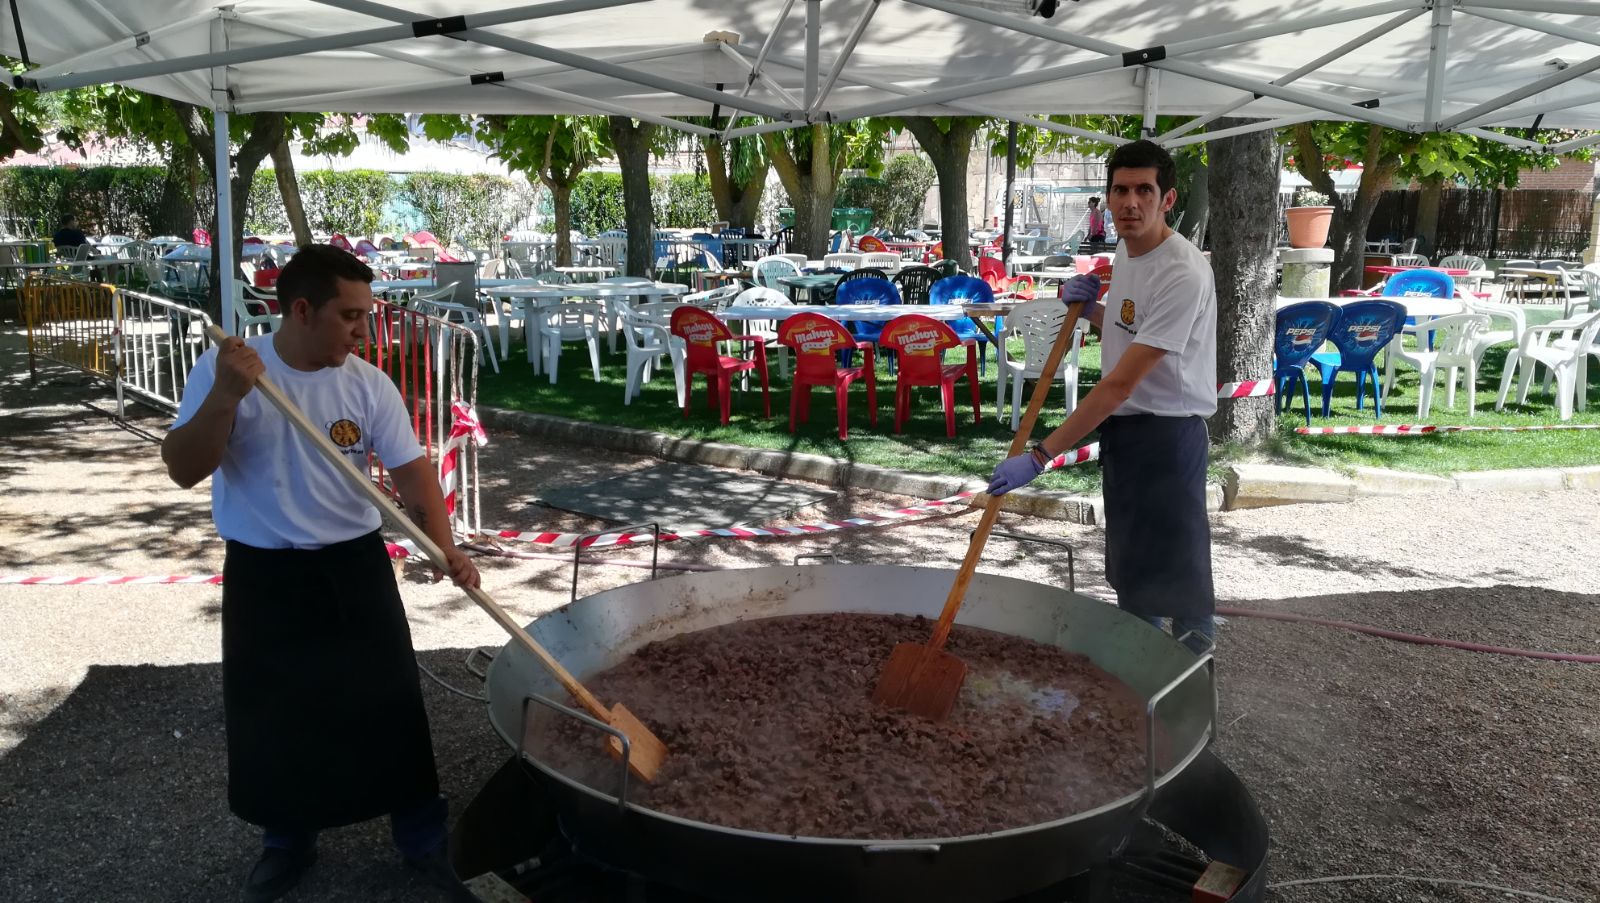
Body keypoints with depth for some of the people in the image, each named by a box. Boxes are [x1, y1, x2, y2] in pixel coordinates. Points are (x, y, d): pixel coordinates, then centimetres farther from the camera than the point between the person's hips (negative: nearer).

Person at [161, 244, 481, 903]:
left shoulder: (369, 384, -6)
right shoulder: (223, 370, -9)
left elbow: (412, 472, -8)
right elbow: (183, 471, -15)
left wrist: (444, 548, -24)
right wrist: (226, 396, -30)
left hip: (354, 568, 1)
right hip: (263, 575, 0)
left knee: (390, 705, 5)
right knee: (270, 716, 13)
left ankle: (424, 840, 22)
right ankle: (287, 842, 37)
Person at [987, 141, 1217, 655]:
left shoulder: (1182, 274, -24)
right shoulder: (1125, 254, 6)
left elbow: (1120, 385, -28)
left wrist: (1039, 457, -30)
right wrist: (1090, 310, 1)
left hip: (1165, 435, -9)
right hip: (1119, 428, 10)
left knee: (1179, 583, -2)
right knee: (1129, 570, 21)